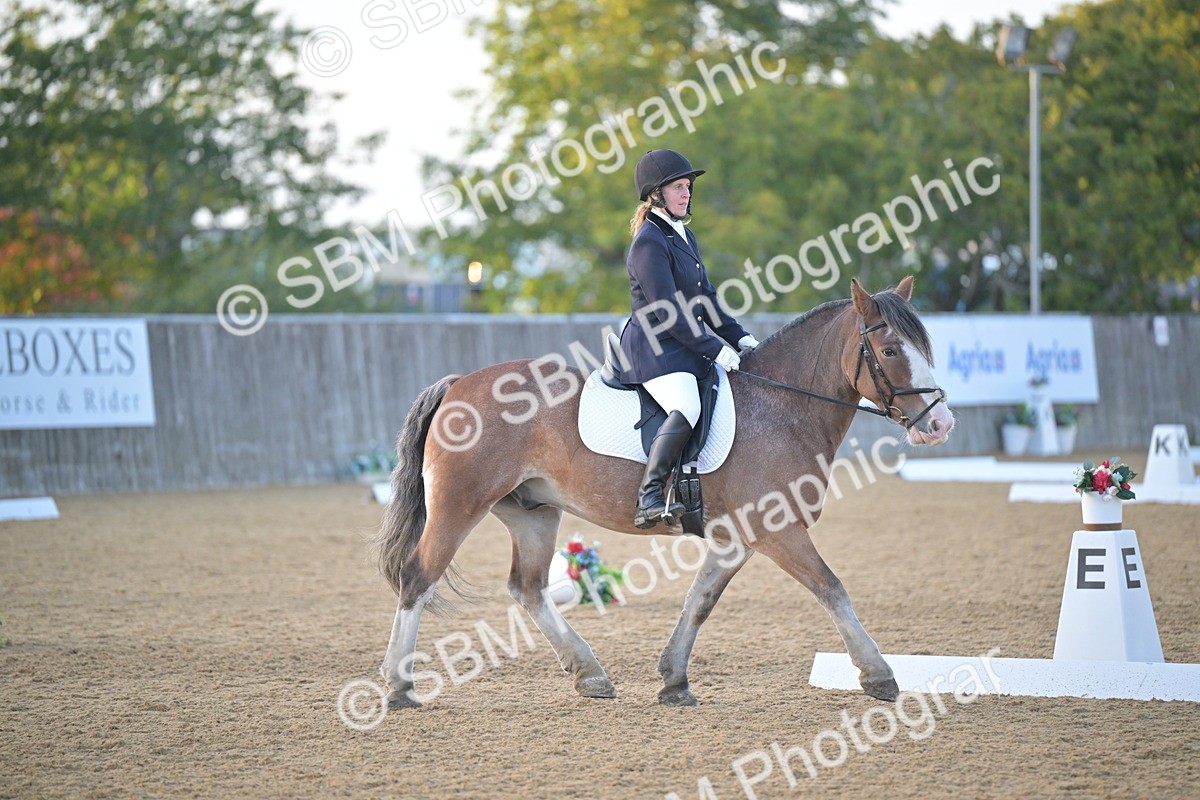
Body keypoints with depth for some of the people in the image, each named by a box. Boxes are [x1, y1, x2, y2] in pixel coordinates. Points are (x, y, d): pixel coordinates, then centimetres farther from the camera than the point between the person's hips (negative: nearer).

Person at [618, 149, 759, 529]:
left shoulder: (685, 237, 17)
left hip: (685, 346, 10)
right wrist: (713, 349, -17)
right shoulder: (649, 242, -13)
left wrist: (737, 336, 10)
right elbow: (667, 312, -18)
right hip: (654, 348, -10)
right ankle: (649, 499, -33)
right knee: (686, 410, -31)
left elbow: (705, 297, 22)